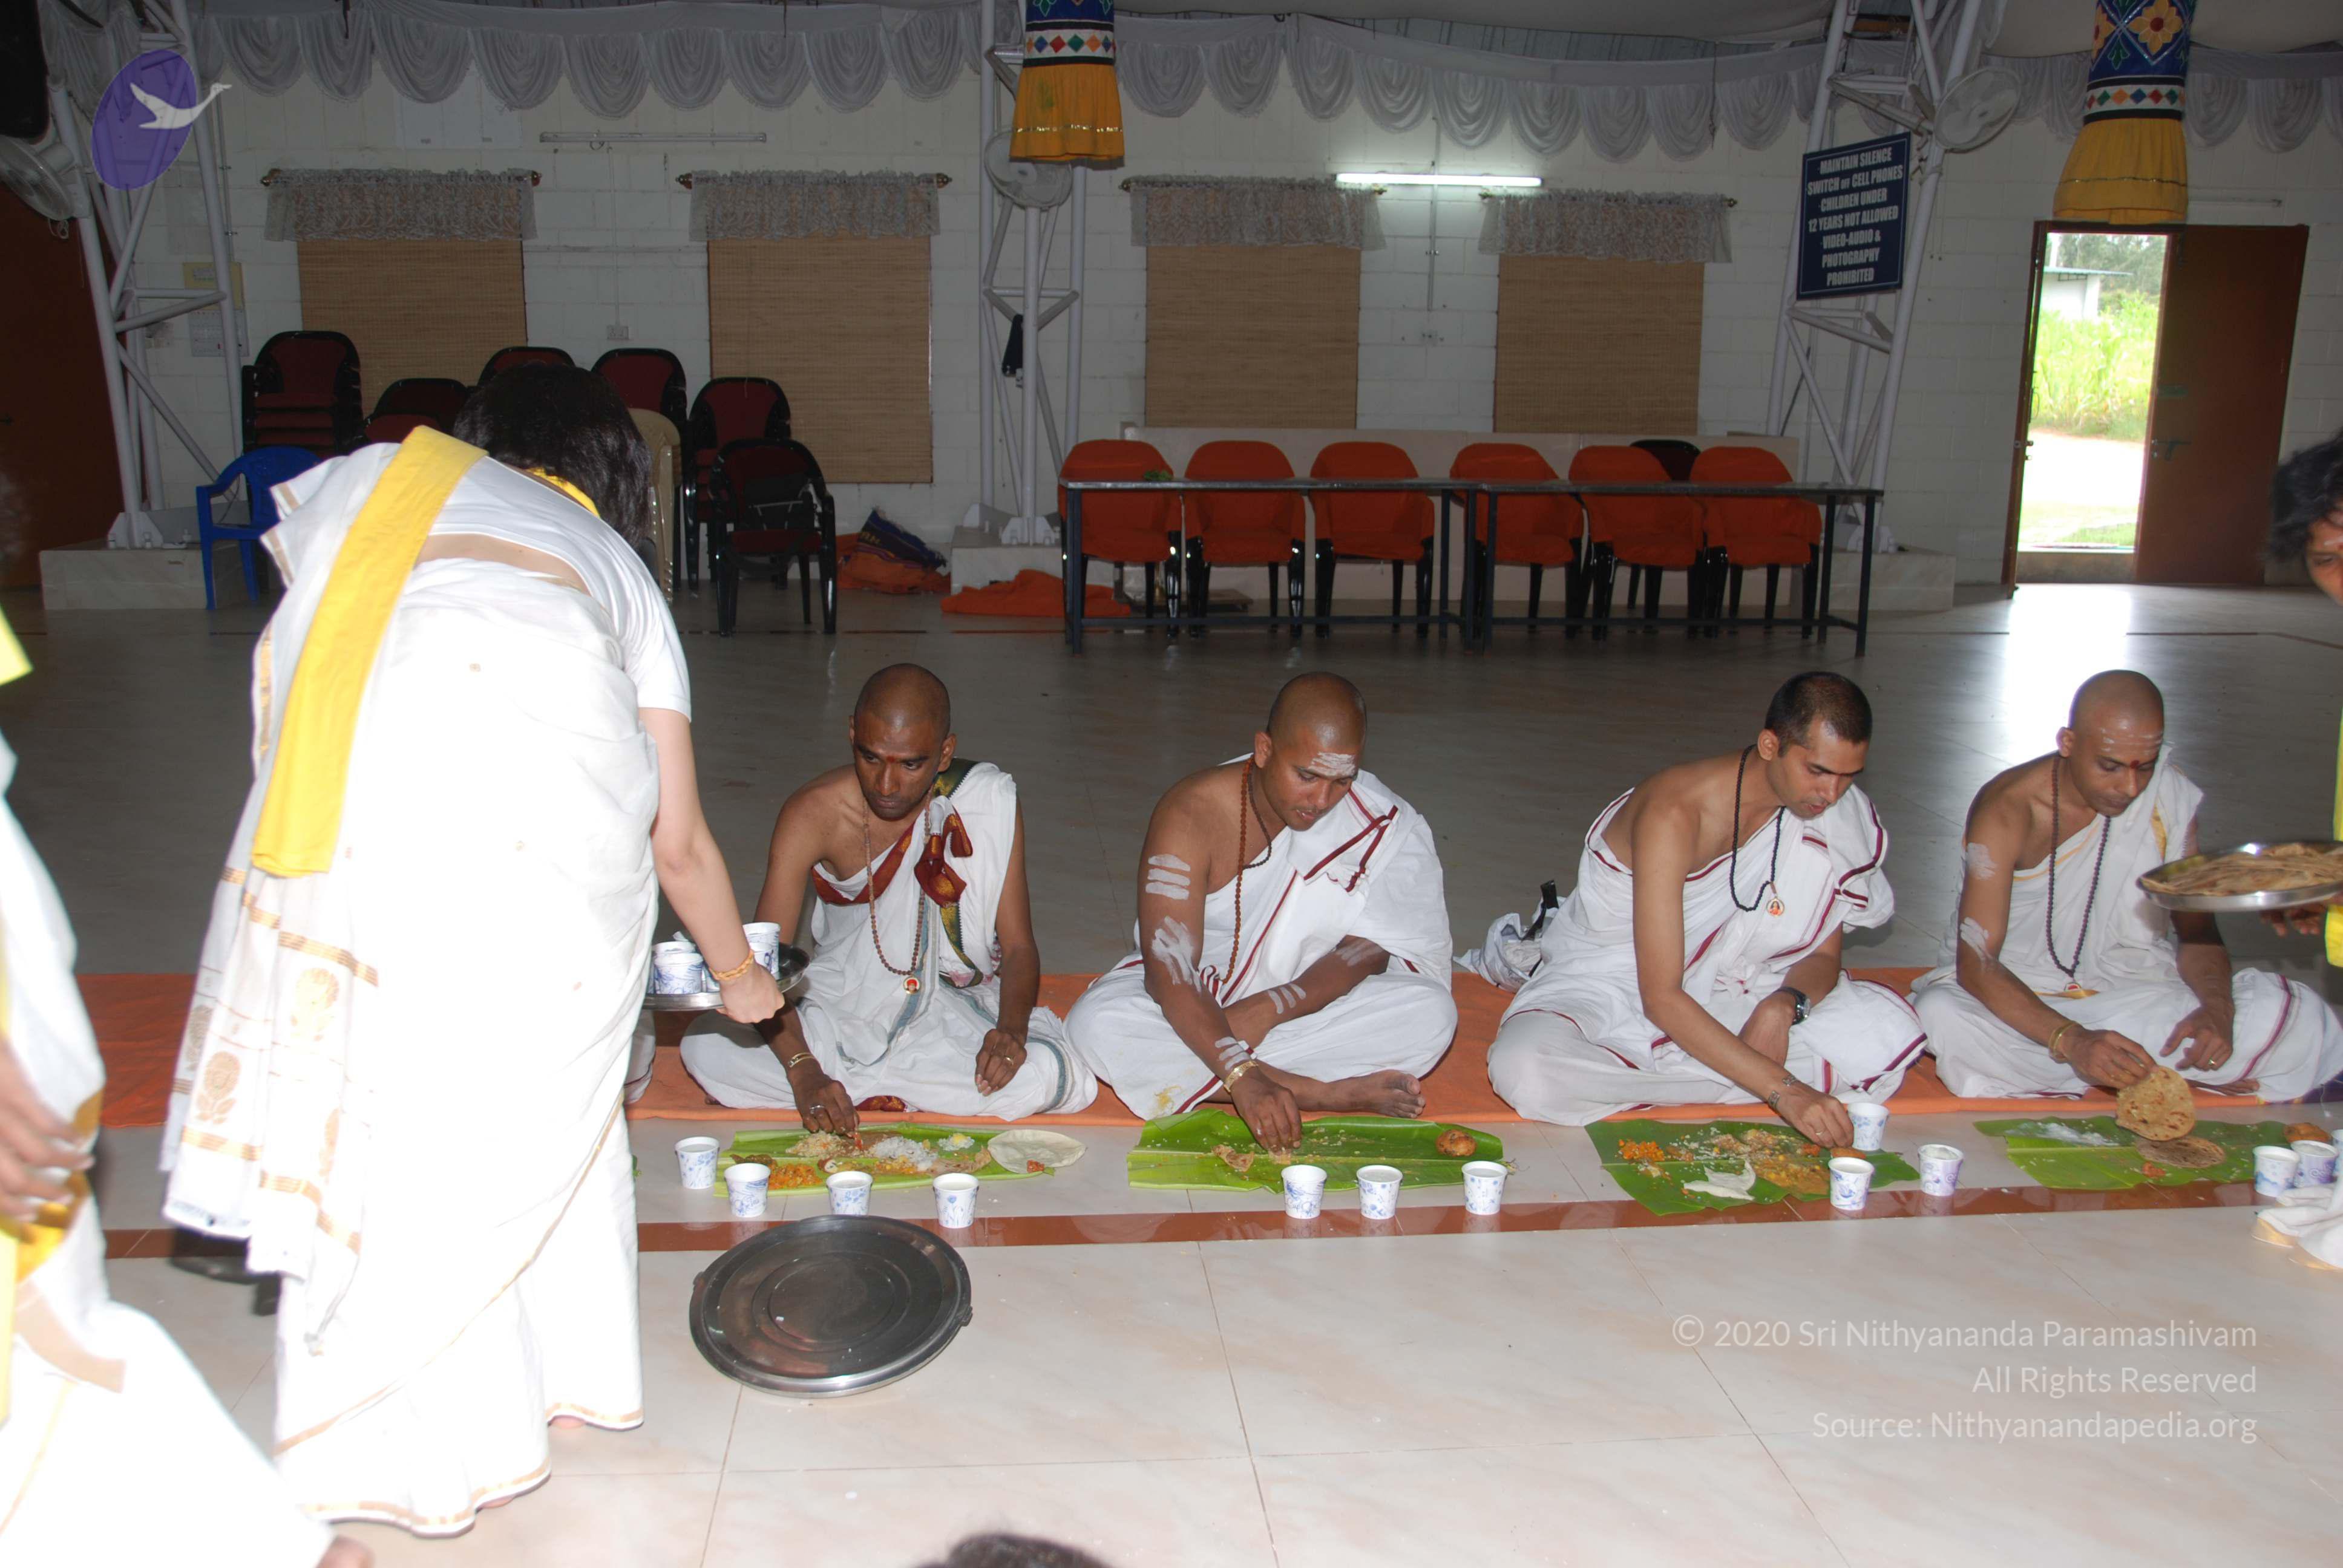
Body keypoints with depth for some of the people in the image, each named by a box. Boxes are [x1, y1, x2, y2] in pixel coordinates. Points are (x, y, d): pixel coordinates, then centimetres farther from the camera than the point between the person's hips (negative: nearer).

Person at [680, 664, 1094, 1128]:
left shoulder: (989, 803, -15)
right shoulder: (812, 815, -17)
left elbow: (1018, 946, -10)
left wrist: (1011, 1029, -30)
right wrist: (803, 1070, -35)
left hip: (953, 1008, 0)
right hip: (841, 1008, 0)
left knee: (1046, 1074, -29)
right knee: (706, 1048, -23)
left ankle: (852, 1081, -14)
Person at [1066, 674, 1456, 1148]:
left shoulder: (1378, 821, -15)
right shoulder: (1190, 816, -23)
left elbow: (1368, 948, -13)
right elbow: (1168, 971, -30)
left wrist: (1268, 1008, -29)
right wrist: (1243, 1077, -43)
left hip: (1316, 1001, 2)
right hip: (1199, 1005, -1)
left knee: (1431, 1013, -25)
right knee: (1097, 1023, -30)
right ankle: (1325, 1093, -30)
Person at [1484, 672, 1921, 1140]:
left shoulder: (1834, 812, -8)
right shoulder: (1673, 814, -28)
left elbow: (1824, 954, 0)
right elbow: (1660, 998, -31)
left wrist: (1784, 1005, -25)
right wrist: (1783, 1089, -37)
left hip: (1722, 991, 5)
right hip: (1610, 984, -5)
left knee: (1891, 1033, -19)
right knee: (1526, 1072, -36)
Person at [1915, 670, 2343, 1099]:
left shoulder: (2171, 796, -6)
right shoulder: (2006, 811, -19)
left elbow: (2197, 930, 2)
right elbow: (1974, 964, -26)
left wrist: (2217, 1009, -21)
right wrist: (2072, 1041, -41)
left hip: (2138, 992, 3)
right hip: (2024, 998, -3)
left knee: (2301, 1020, -19)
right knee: (1943, 1016, -37)